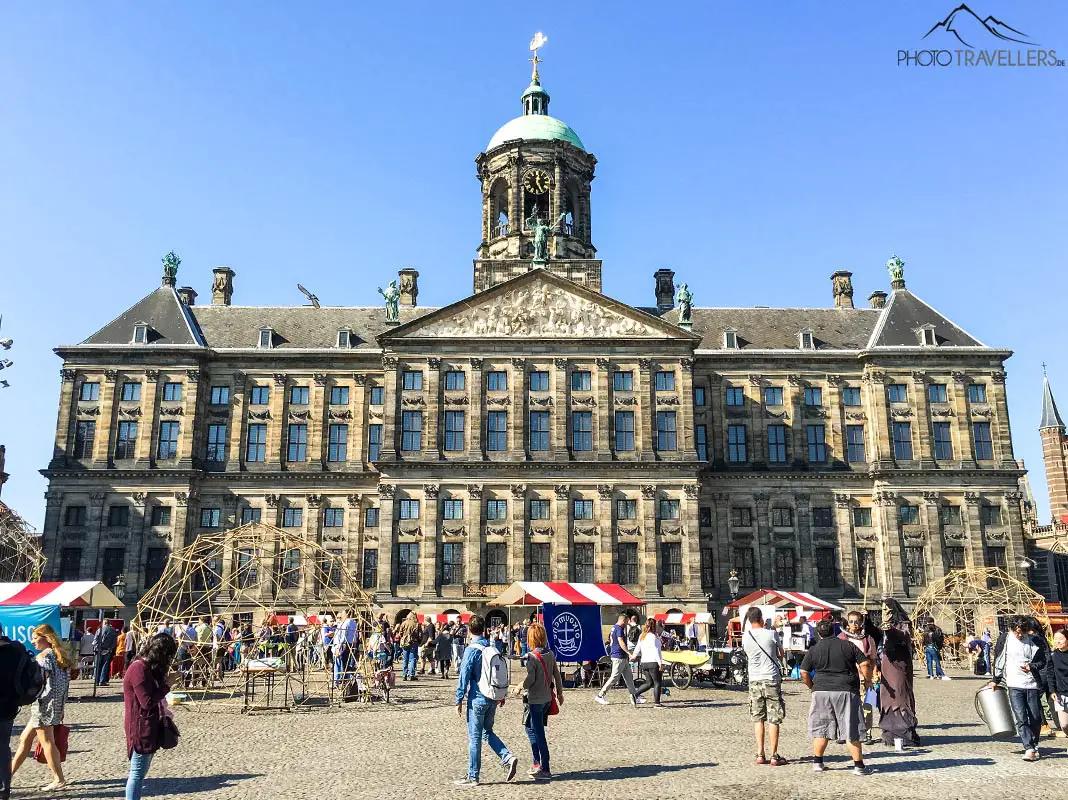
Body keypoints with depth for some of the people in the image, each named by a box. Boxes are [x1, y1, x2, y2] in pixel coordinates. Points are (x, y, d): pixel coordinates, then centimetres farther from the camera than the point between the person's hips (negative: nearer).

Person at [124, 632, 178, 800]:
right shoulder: (139, 669, -20)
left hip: (149, 726, 10)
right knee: (138, 773, -4)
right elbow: (147, 701, -21)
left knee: (140, 772, 15)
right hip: (141, 728, -10)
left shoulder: (148, 667, 11)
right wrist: (166, 684, -15)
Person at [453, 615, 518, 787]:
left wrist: (459, 700, -8)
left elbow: (464, 677, -14)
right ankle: (508, 757, 4)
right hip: (493, 698, 6)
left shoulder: (471, 650, -13)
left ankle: (472, 777, 10)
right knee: (487, 732, 21)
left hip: (477, 699, -6)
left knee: (474, 737, 3)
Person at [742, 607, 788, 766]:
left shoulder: (745, 637, -1)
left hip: (754, 680, 3)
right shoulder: (771, 634, -9)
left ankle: (760, 754, 10)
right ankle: (774, 756, 4)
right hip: (771, 679, -3)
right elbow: (781, 652, 7)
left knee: (758, 719, 11)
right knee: (773, 720, 2)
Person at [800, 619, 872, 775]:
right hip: (846, 692, -1)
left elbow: (804, 672, 3)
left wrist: (812, 686, 18)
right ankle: (859, 765, 7)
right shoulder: (847, 645, 3)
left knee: (821, 729, 11)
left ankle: (817, 762, 14)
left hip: (821, 692, 1)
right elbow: (865, 664, -3)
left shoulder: (814, 649, 4)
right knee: (851, 731, 5)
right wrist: (868, 680, 12)